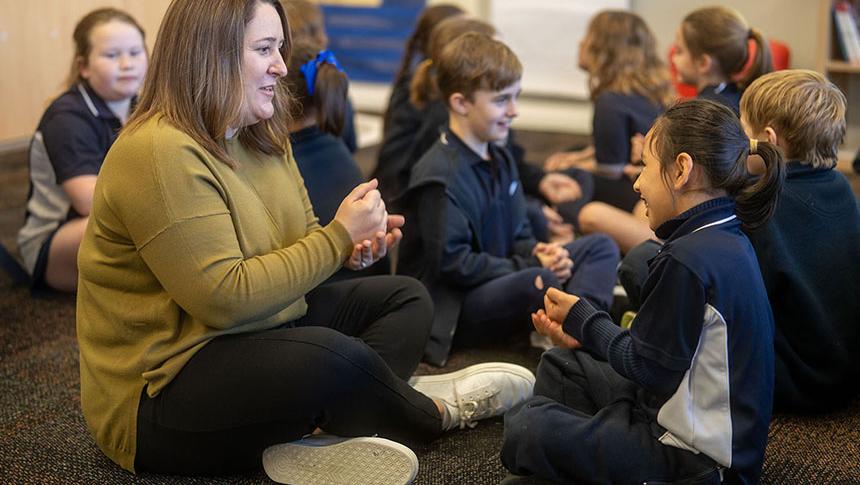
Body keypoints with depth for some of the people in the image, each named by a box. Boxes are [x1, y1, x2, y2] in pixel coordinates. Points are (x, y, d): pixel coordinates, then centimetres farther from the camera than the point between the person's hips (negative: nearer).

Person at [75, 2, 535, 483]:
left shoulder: (261, 134, 7)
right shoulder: (161, 154, -23)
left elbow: (294, 247, 15)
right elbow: (227, 298, -27)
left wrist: (353, 246, -8)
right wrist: (339, 236, -19)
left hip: (261, 334, 10)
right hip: (161, 393, -10)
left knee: (406, 297, 6)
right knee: (336, 358, -33)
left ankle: (320, 434, -19)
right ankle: (431, 414, 0)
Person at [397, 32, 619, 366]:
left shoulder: (500, 160, 13)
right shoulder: (440, 175, -18)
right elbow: (451, 262, -23)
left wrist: (538, 254, -7)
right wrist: (527, 269, -20)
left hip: (497, 280, 10)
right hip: (452, 308, -10)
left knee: (601, 247, 2)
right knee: (540, 282, -37)